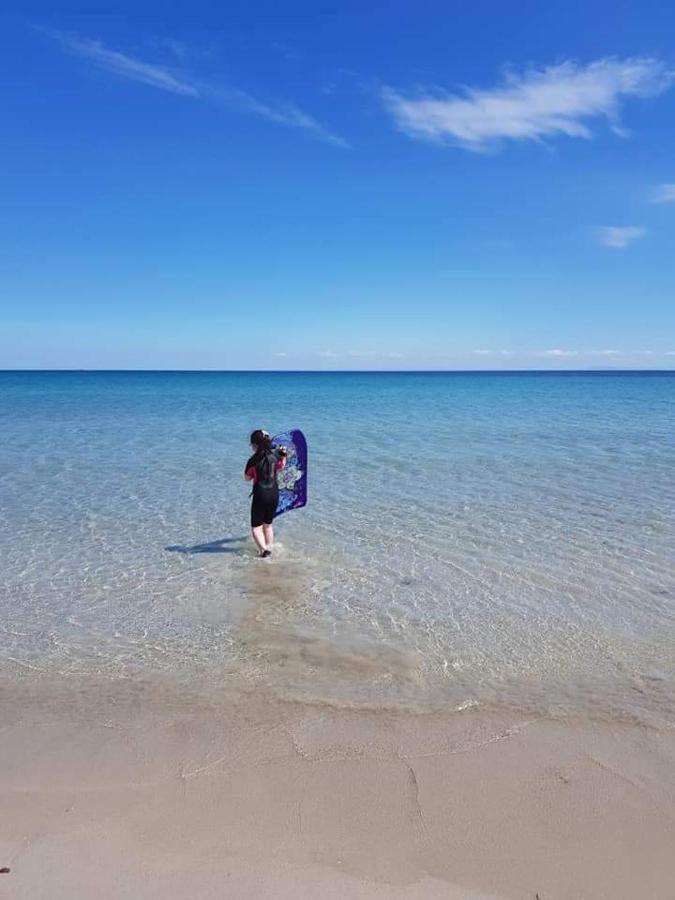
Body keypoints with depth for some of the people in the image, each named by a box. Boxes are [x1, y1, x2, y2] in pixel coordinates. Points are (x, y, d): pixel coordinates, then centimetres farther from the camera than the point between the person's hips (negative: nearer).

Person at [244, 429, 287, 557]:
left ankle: (263, 549, -13)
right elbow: (281, 466, 18)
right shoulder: (275, 454, -3)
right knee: (268, 524, 22)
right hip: (274, 494, 5)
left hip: (260, 495, -5)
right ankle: (269, 548, 24)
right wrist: (283, 455, 27)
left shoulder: (253, 460, -17)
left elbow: (247, 478, -2)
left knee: (256, 526, 5)